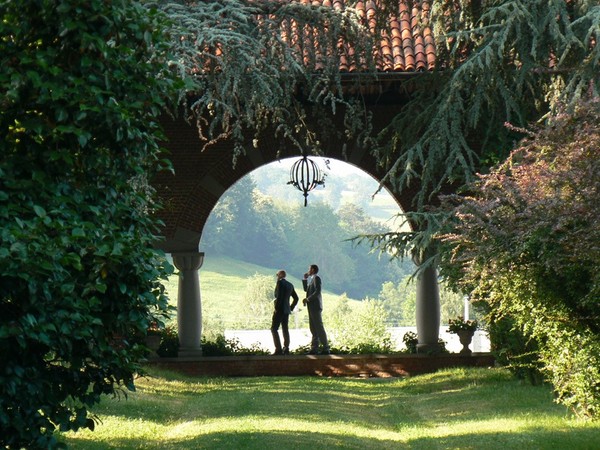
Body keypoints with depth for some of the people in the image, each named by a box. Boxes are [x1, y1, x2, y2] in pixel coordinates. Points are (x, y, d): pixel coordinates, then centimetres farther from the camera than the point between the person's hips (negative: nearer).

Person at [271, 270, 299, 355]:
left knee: (274, 329, -8)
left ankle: (278, 349, -17)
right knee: (285, 329, 11)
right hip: (286, 311, 9)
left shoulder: (280, 282, -10)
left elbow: (279, 296, -22)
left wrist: (276, 308, -16)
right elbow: (296, 298, 19)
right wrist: (291, 308, 18)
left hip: (280, 309, -9)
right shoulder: (290, 285, 14)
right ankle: (286, 349, 9)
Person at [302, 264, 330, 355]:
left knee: (319, 327, -10)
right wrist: (305, 279, 17)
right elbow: (306, 289, 25)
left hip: (315, 306, -10)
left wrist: (308, 299, -19)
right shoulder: (311, 279, 19)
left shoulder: (316, 278, -9)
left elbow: (317, 292, -19)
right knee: (313, 328, 8)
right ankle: (314, 349, 8)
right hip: (311, 307, 10)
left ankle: (326, 348, -9)